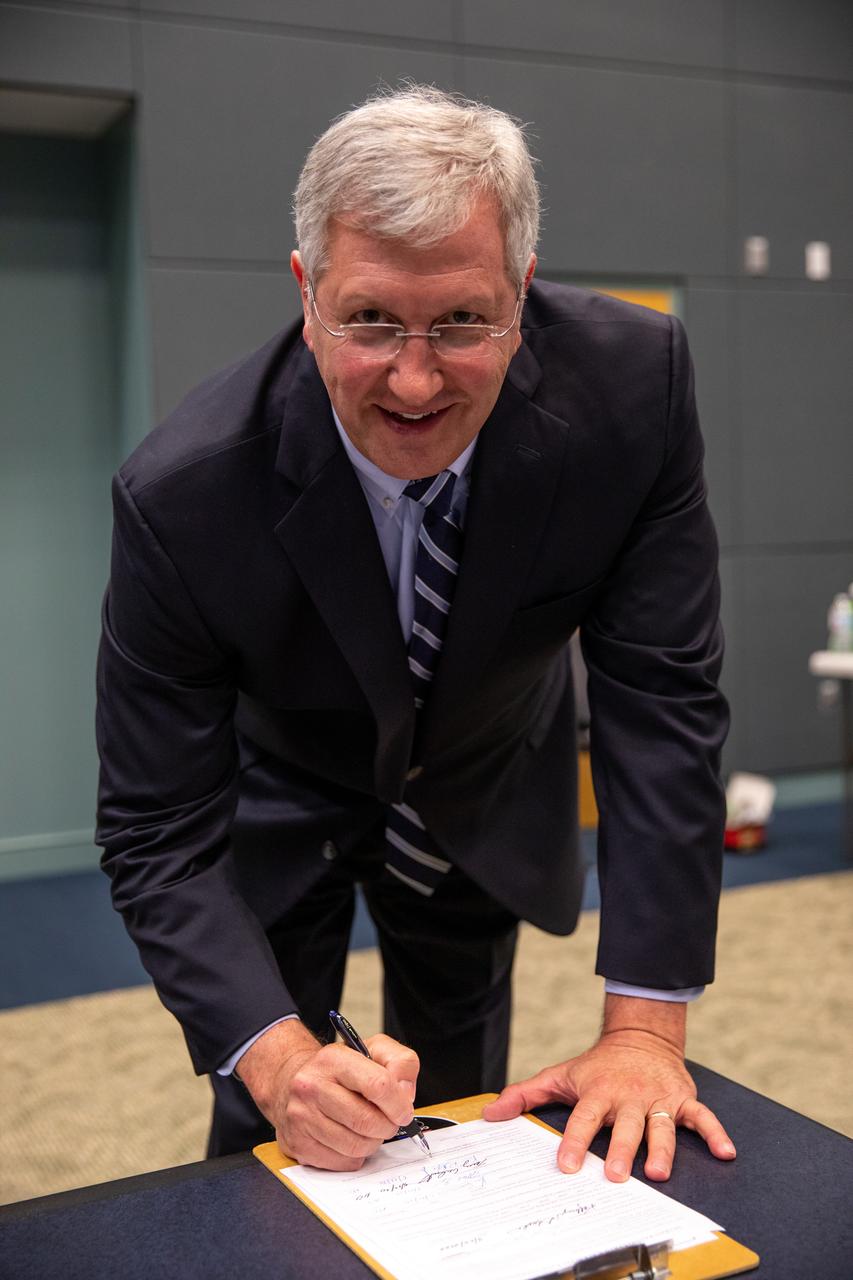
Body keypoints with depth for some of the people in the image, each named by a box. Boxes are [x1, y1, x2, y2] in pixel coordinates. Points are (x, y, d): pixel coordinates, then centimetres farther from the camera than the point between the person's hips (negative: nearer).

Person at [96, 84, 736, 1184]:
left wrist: (645, 1026, -29)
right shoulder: (180, 494, -34)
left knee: (459, 1110, 19)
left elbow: (660, 700, -26)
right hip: (279, 810, -2)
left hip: (487, 802, 2)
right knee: (273, 1136, 4)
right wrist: (276, 1057, -43)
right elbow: (158, 835, -28)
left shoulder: (632, 385, -30)